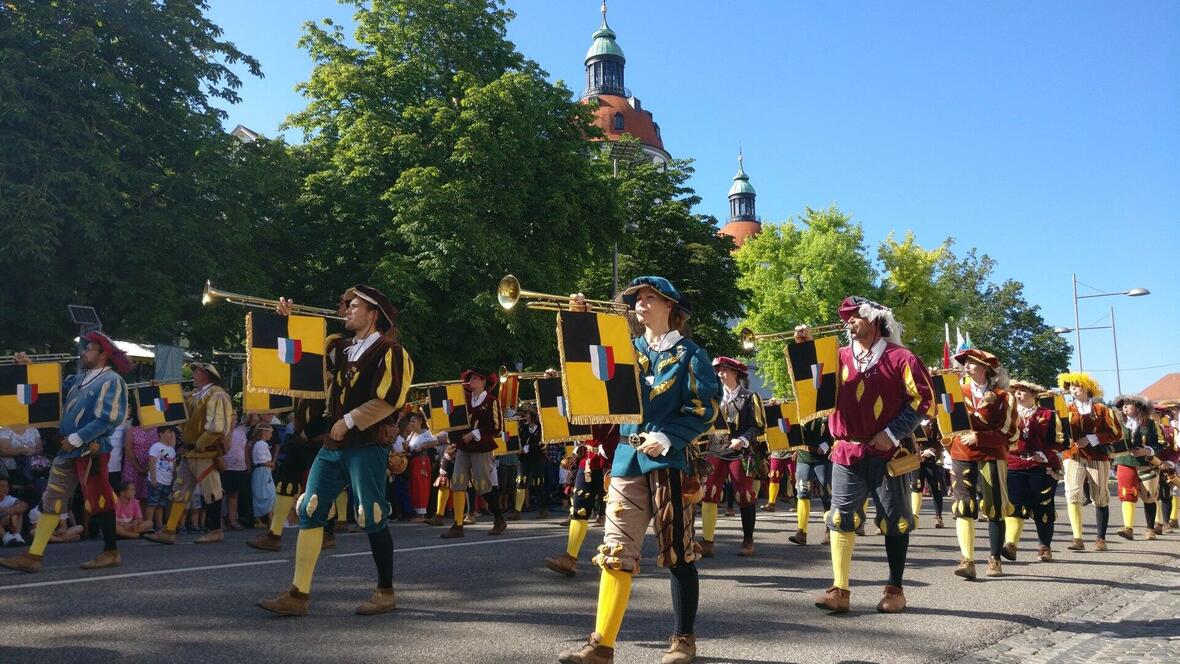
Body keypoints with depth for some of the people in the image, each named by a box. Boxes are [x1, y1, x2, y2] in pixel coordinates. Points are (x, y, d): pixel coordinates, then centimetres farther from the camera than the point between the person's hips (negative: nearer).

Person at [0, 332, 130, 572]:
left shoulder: (111, 380, -9)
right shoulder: (80, 379, 16)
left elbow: (106, 420, -18)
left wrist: (76, 439, -18)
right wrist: (30, 366, 14)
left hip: (92, 451, -8)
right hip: (69, 451, 8)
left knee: (98, 501, -1)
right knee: (51, 501, 6)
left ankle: (112, 552, 11)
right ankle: (33, 556, 8)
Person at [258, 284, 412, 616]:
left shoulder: (389, 351, -6)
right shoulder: (345, 350, 18)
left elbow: (387, 402, -16)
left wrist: (348, 422, -14)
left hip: (367, 446, -8)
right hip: (333, 446, 8)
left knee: (371, 519, -2)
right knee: (309, 512, 1)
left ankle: (386, 592, 13)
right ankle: (298, 595, 4)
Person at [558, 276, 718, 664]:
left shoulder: (688, 354, 1)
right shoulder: (629, 350, 16)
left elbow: (706, 409, -7)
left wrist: (667, 437, -18)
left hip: (670, 461, -4)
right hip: (627, 460, 4)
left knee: (678, 555, 4)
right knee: (616, 552, -1)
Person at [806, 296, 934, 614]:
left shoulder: (900, 358, -3)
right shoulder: (840, 357, 10)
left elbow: (923, 399, -6)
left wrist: (893, 433, -13)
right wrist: (805, 346, -1)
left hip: (886, 454, -3)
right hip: (847, 453, 4)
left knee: (895, 521, 6)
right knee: (841, 518, -3)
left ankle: (895, 590, 18)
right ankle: (840, 590, -1)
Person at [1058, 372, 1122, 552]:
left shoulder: (1101, 409, 7)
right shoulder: (1067, 410, 12)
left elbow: (1117, 432, -1)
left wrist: (1092, 439, -10)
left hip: (1098, 457, 0)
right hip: (1074, 456, 0)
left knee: (1100, 497, 5)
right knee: (1073, 493, -16)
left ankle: (1101, 539, 17)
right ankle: (1077, 538, -19)